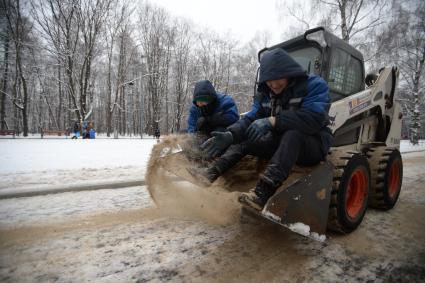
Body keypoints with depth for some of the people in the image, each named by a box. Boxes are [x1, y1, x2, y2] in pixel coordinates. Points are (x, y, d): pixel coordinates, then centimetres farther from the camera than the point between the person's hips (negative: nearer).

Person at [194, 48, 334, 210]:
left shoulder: (314, 85, -15)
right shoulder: (265, 94, 1)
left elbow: (313, 118, -31)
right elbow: (251, 119, -7)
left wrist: (272, 121, -39)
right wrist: (230, 135, -27)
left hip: (313, 144, -5)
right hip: (281, 143, 6)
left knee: (292, 134, -37)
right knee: (243, 139, -3)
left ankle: (262, 193, -49)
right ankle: (213, 171, -19)